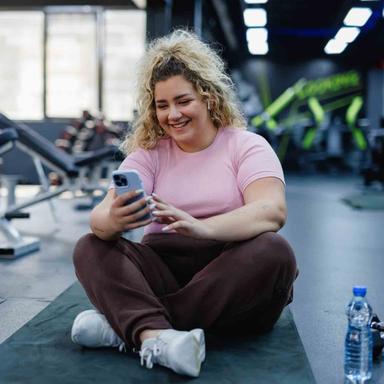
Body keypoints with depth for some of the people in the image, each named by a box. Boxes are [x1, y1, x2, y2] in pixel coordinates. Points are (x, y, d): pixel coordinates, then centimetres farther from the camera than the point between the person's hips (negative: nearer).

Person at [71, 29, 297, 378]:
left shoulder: (247, 146, 0)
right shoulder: (149, 153, 7)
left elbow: (273, 211, -19)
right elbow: (100, 215, -9)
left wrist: (201, 227, -37)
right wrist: (113, 220, -35)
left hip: (230, 277, -2)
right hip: (163, 273, 2)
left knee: (274, 252, -31)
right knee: (91, 248, -17)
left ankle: (125, 324, -29)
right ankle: (155, 335, -44)